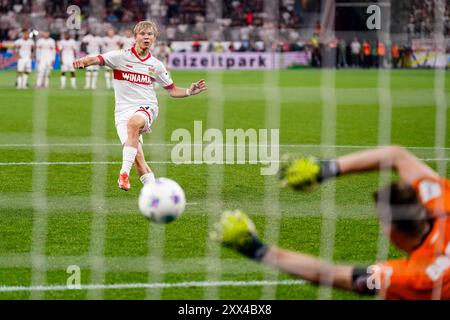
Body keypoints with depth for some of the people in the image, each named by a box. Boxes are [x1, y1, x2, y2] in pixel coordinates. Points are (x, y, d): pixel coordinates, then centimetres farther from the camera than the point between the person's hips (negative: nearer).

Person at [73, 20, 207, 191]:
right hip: (123, 110, 0)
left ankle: (125, 173, -35)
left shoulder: (156, 65, 10)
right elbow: (97, 59, -14)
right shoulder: (121, 56, 1)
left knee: (134, 122, -37)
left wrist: (189, 92, 1)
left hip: (146, 107, 0)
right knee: (137, 156, -16)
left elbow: (172, 90, 19)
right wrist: (83, 61, -35)